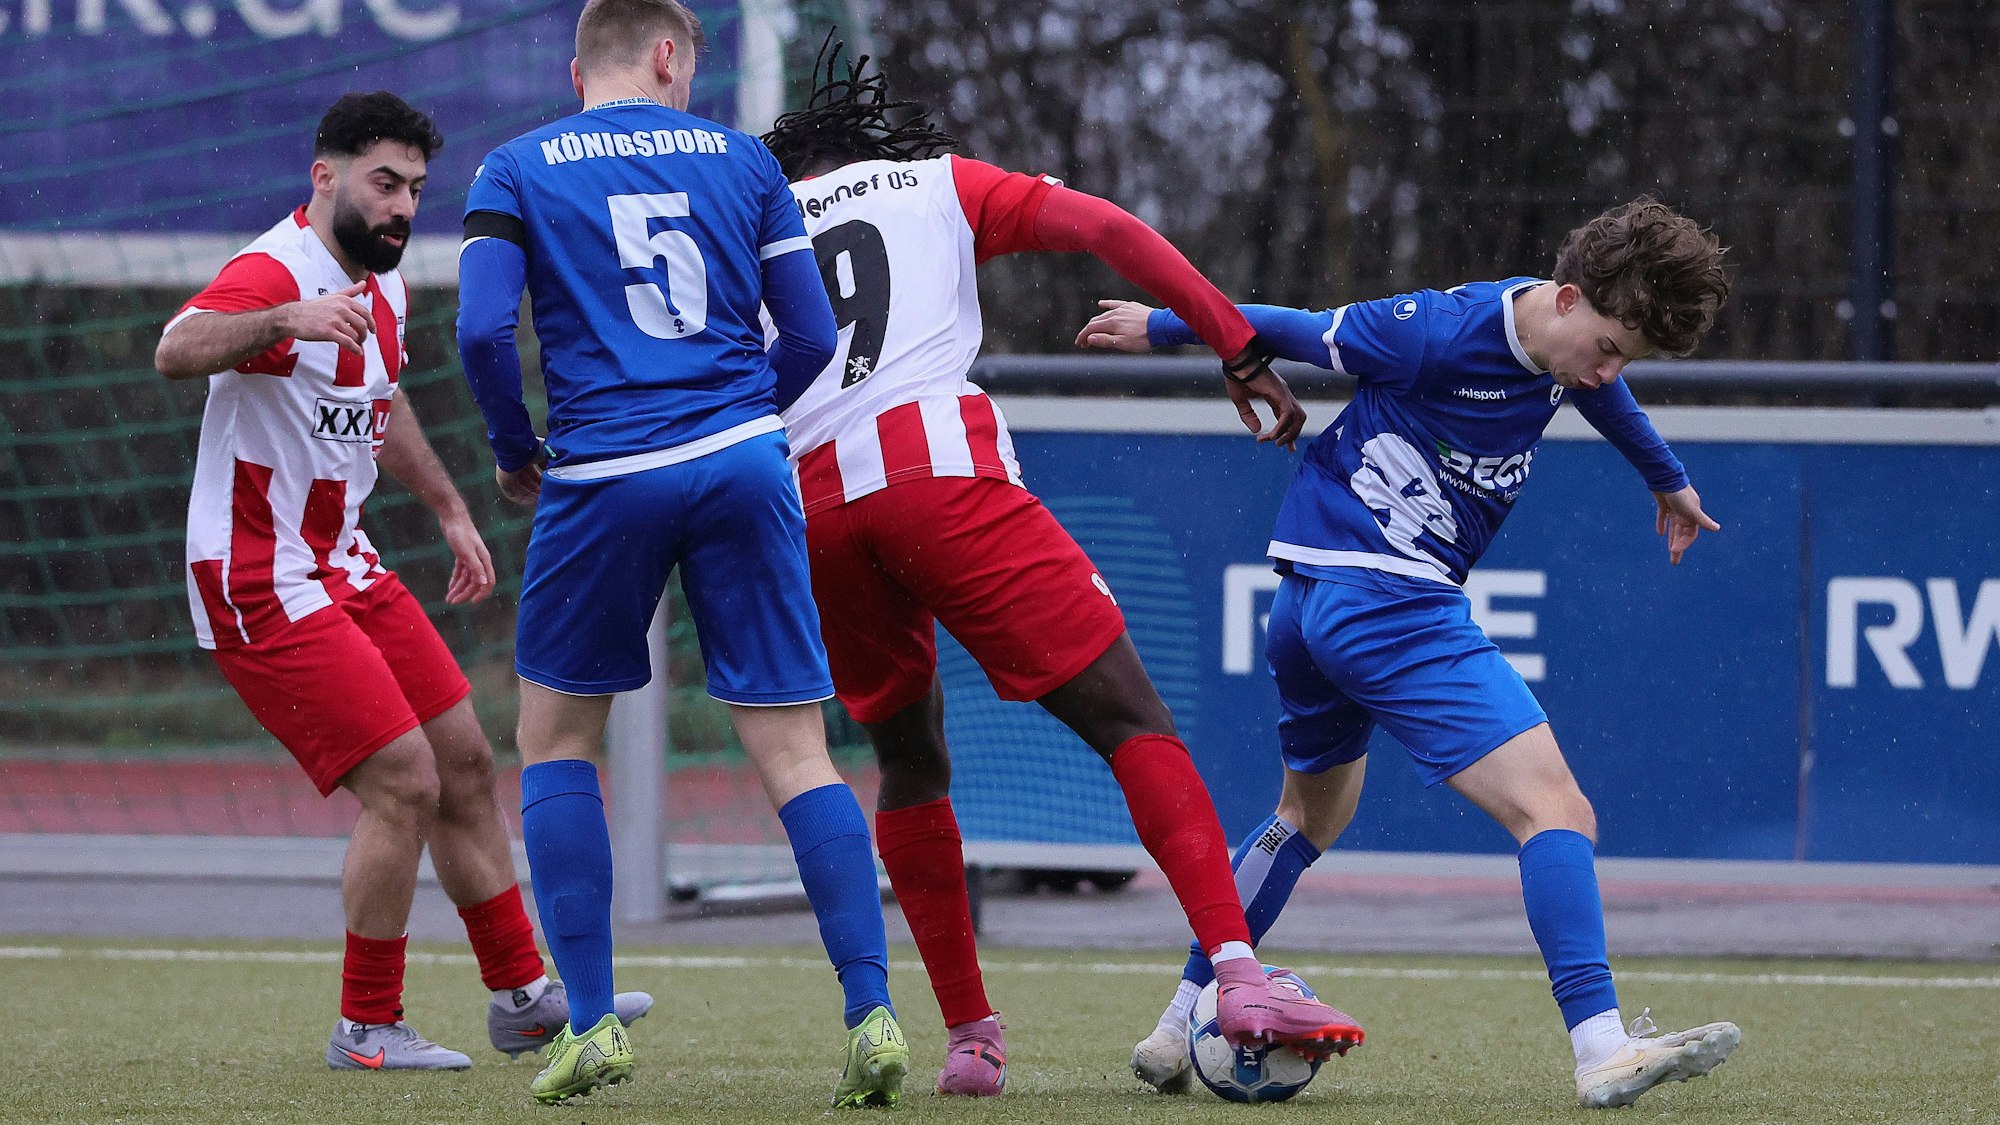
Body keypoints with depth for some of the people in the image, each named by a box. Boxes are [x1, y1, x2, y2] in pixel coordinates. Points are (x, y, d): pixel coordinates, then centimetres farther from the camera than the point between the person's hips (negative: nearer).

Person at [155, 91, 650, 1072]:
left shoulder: (383, 289, 10)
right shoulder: (273, 272, -21)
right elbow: (176, 352, -42)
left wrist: (450, 511, 33)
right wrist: (285, 321, -59)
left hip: (339, 567, 10)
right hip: (261, 583, -10)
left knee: (465, 768, 12)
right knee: (404, 781, -14)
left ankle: (519, 996, 25)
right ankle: (366, 1028, -2)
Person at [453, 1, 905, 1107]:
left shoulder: (517, 169, 6)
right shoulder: (741, 160, 12)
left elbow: (482, 327, -6)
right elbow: (812, 338, 10)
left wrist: (516, 453, 10)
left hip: (604, 476, -1)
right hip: (745, 466, 1)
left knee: (556, 736, 15)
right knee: (793, 752, 3)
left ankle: (590, 1020, 7)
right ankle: (871, 1016, -8)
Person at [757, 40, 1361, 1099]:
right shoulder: (942, 185, 21)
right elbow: (1110, 230, 11)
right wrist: (1242, 352, 11)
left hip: (808, 507, 3)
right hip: (939, 466, -3)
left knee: (908, 760, 22)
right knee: (1130, 720, -5)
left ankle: (968, 1038, 16)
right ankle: (1237, 975, -22)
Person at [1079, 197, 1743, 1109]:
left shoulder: (1567, 341, 4)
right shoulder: (1440, 331, -20)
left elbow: (1602, 397, 29)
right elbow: (1304, 331, -6)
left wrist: (1670, 482, 49)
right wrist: (1161, 327, 10)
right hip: (1389, 599, -10)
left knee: (1311, 813, 29)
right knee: (1555, 811, -18)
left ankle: (1177, 1029, 36)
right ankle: (1602, 1049, -28)